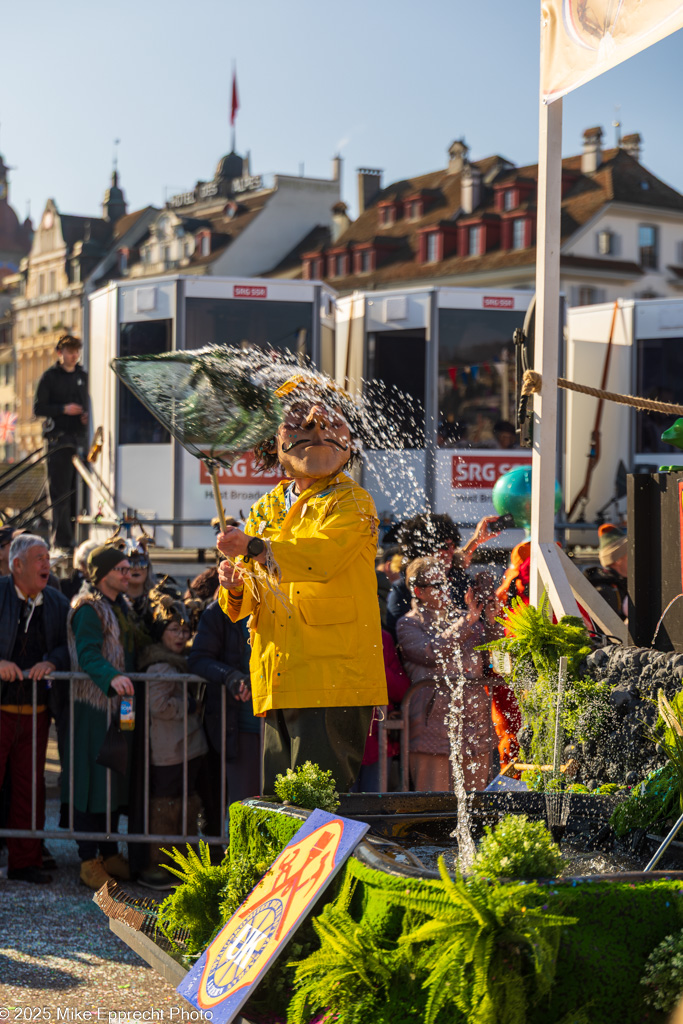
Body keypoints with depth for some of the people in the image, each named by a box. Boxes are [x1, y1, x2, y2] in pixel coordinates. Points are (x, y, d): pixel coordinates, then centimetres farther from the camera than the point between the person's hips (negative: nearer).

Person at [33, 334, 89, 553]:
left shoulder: (83, 376, 16)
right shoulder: (50, 377, 2)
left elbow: (90, 403, 25)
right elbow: (38, 408, -2)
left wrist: (88, 415, 3)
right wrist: (63, 409, -16)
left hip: (80, 437, 4)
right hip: (58, 438, -4)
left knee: (79, 489, 3)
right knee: (60, 490, -6)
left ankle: (78, 534, 9)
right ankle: (62, 539, -4)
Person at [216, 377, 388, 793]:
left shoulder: (352, 502, 0)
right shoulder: (266, 509, 20)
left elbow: (325, 555, -21)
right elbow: (242, 606, 19)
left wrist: (255, 549, -30)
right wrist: (235, 589, -4)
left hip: (332, 679, -6)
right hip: (276, 680, 6)